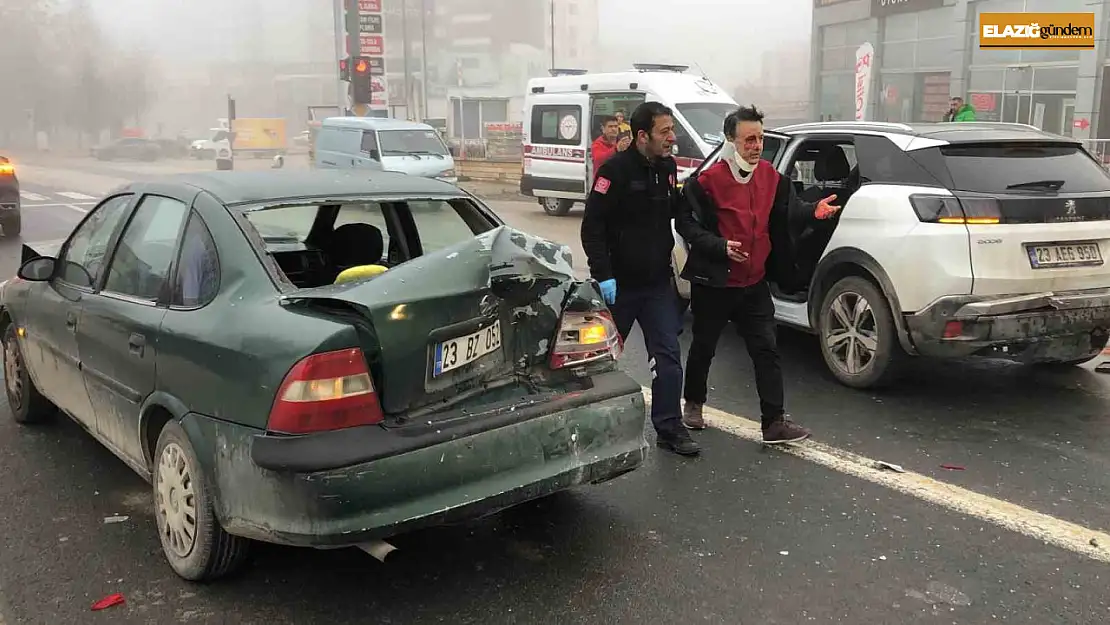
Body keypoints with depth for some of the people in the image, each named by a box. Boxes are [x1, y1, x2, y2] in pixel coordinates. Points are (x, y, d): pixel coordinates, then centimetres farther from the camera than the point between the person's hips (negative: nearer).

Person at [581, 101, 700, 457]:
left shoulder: (668, 167, 5)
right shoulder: (616, 170, -15)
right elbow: (592, 226, -17)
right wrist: (603, 274, -21)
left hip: (658, 282, 5)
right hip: (619, 282, -5)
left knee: (667, 355, -1)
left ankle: (669, 428, 7)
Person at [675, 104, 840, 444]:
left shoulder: (771, 177, 4)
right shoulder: (708, 180, -14)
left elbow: (788, 213, 10)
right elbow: (686, 223, -13)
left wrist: (813, 211, -10)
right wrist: (719, 246, -23)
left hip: (755, 283, 4)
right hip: (714, 284, -4)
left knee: (766, 350, 1)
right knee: (704, 347, 12)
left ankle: (774, 422, 4)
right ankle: (693, 404, 35)